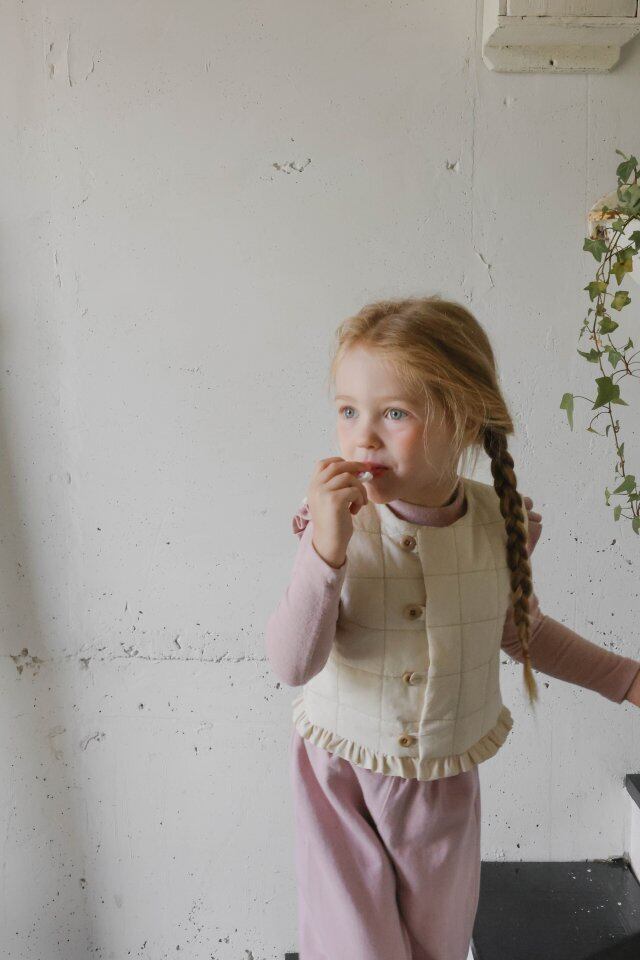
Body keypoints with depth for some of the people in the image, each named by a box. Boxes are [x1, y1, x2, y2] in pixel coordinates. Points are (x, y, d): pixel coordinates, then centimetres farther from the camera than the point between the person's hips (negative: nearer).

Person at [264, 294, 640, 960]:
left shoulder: (503, 521, -13)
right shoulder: (333, 524, -20)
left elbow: (519, 627, 6)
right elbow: (292, 665, -24)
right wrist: (327, 551, -37)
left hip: (445, 780, 3)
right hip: (342, 778, -2)